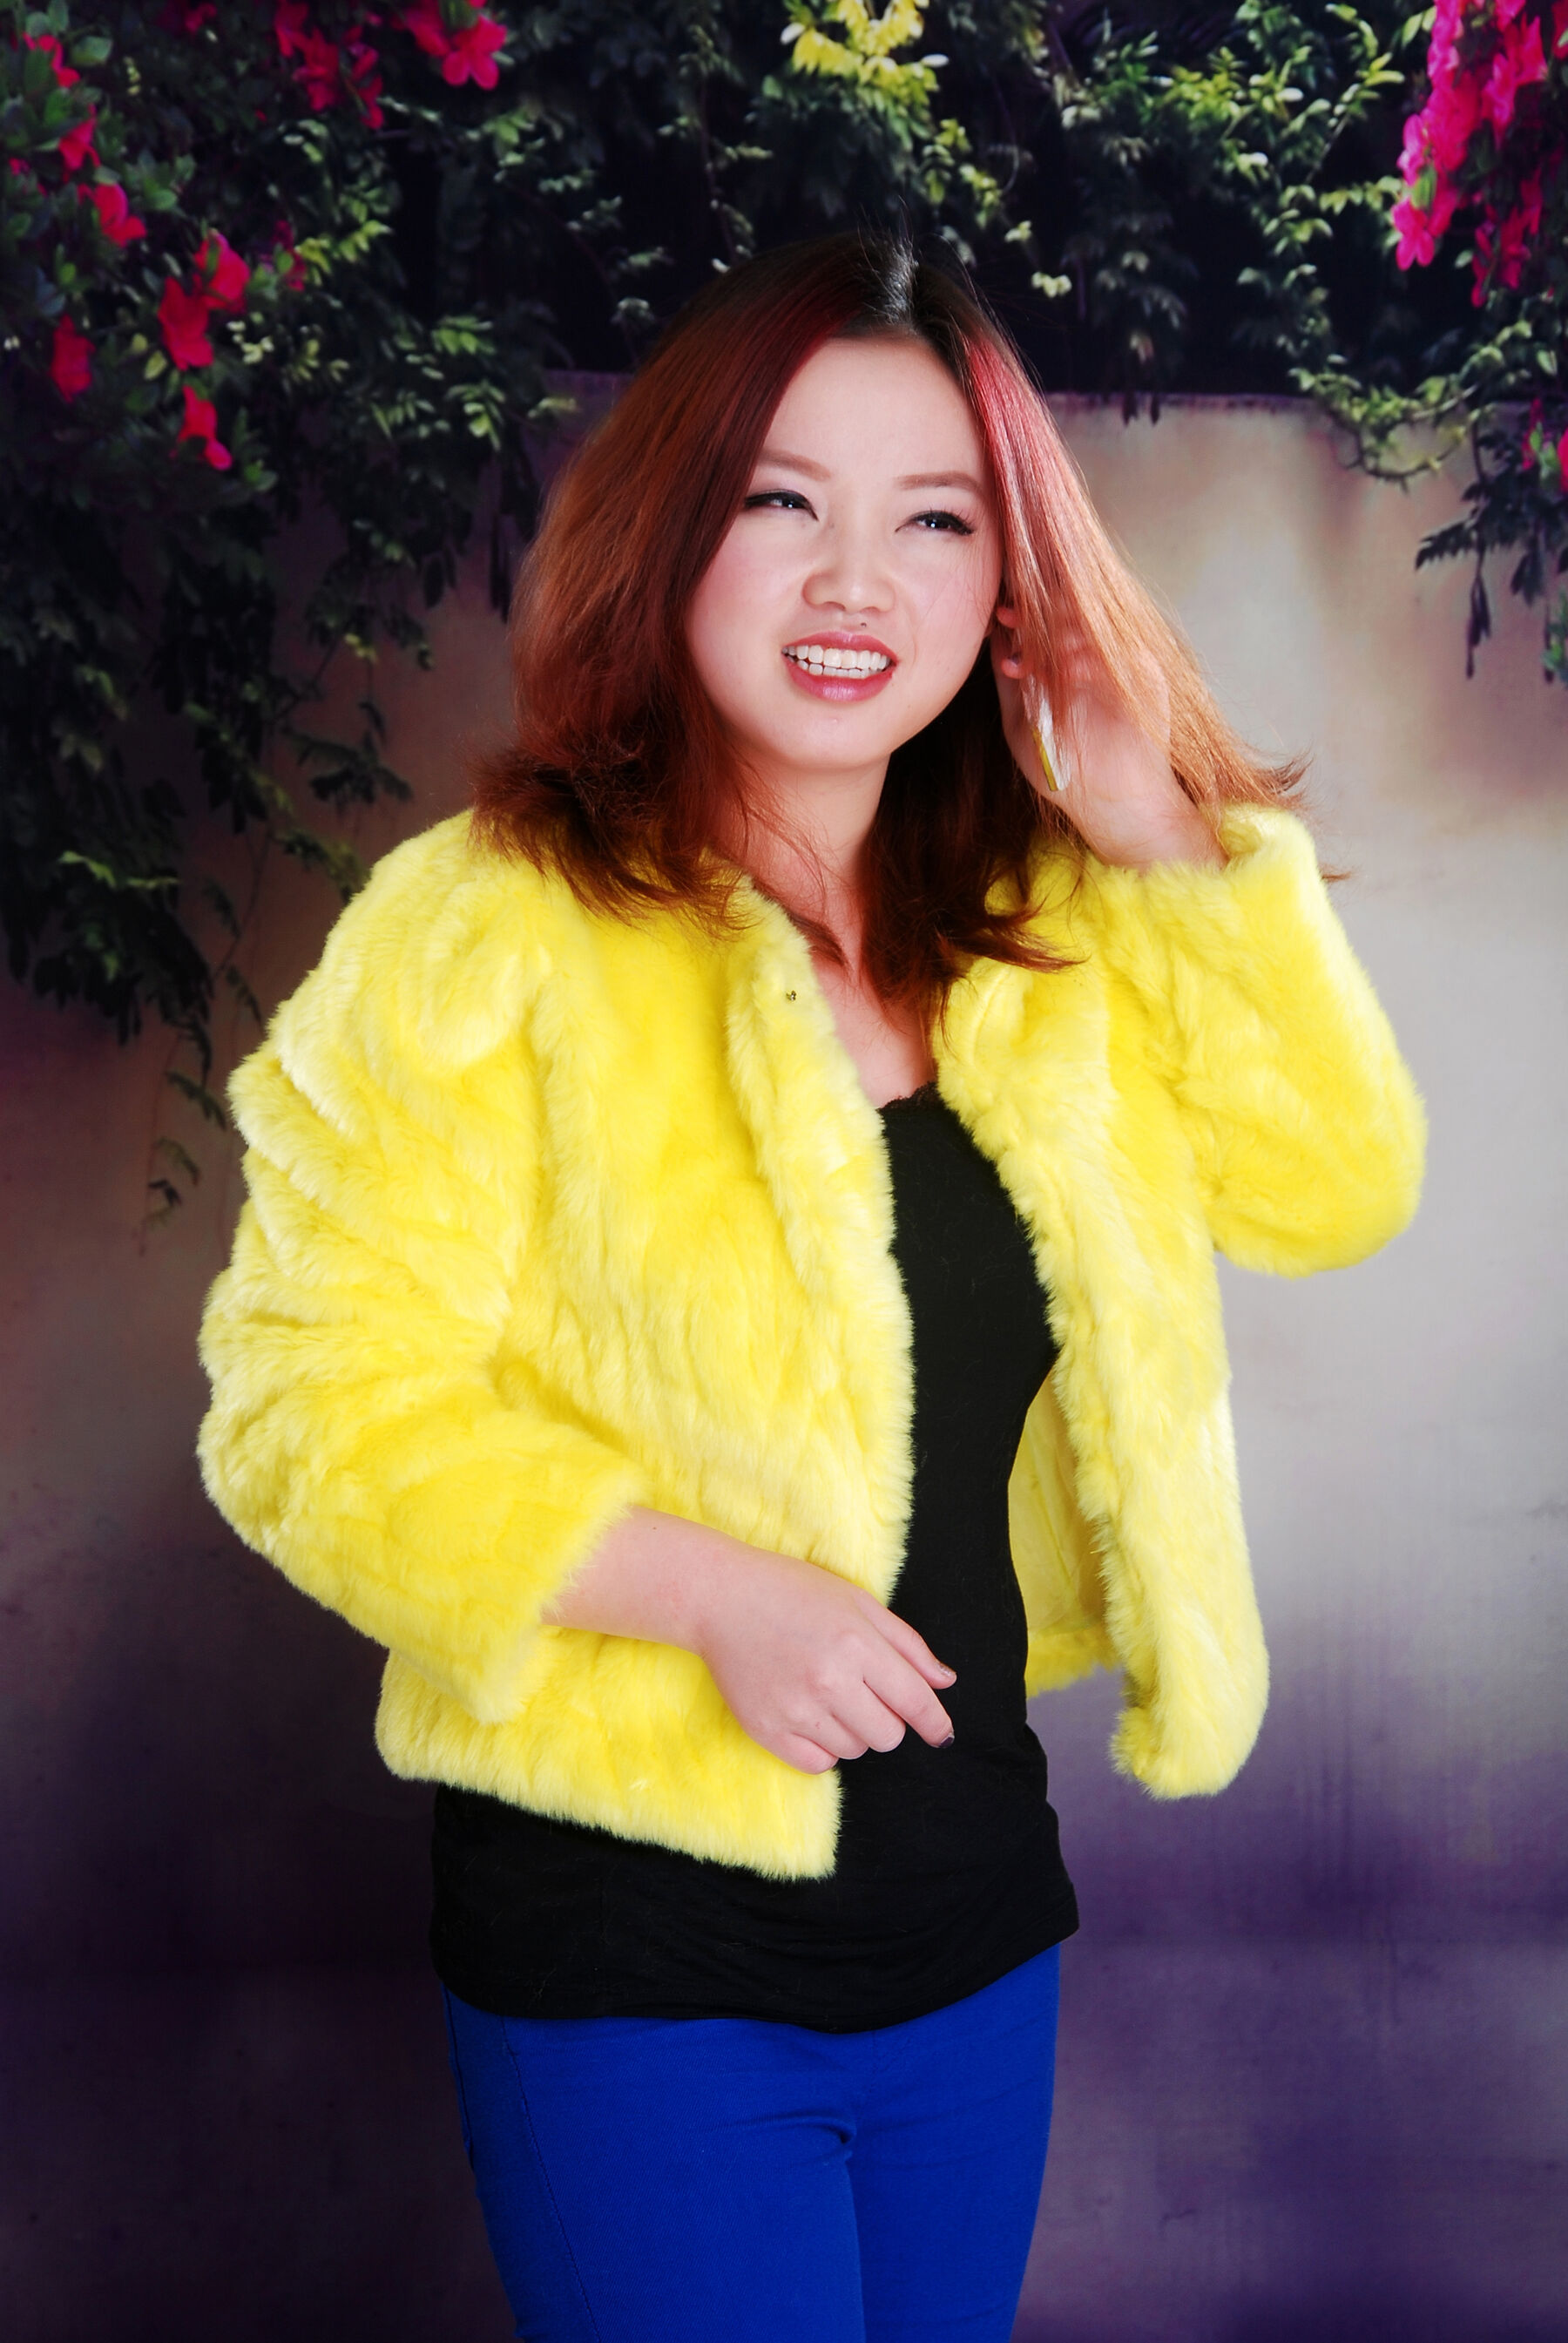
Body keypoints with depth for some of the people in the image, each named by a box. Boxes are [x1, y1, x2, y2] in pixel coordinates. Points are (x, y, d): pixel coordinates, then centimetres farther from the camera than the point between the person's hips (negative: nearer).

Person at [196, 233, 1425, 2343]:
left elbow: (1335, 1190, 2)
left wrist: (1175, 841, -7)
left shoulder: (1047, 933, 6)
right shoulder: (492, 928, -14)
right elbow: (318, 1410, -15)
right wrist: (712, 1589, -25)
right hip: (639, 1949, -6)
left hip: (974, 1916, 6)